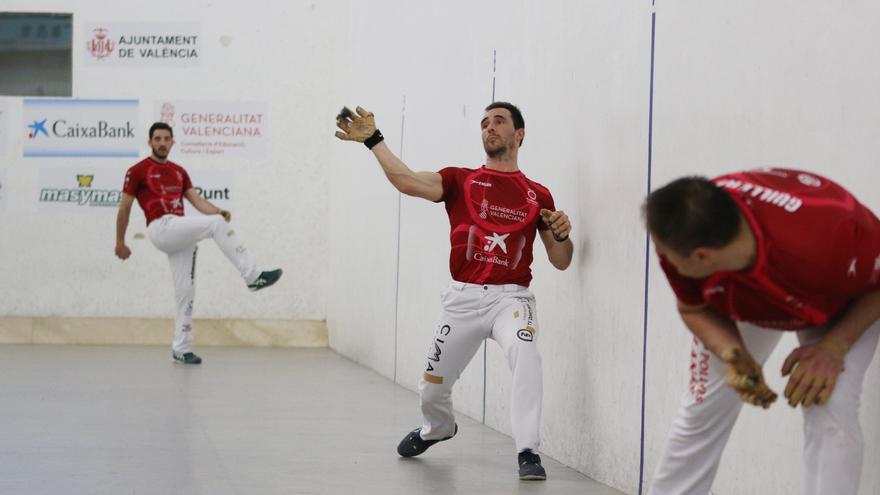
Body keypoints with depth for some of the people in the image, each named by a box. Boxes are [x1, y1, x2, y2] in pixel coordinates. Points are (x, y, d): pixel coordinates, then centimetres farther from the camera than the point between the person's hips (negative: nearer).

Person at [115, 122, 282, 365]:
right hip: (161, 228, -6)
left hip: (181, 235, 6)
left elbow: (197, 200, 11)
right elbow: (124, 208, 6)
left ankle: (181, 349, 11)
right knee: (216, 224, -24)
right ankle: (253, 276, -23)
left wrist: (218, 211, -9)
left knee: (186, 292, 4)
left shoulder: (179, 172, 20)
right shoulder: (137, 171, 3)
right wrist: (120, 242, 6)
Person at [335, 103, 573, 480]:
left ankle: (528, 453, -28)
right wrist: (373, 140, -18)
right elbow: (407, 182, -12)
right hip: (464, 297, 2)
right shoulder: (460, 181, 6)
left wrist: (561, 234, -10)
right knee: (432, 389, 13)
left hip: (510, 297, -1)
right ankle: (437, 429, 49)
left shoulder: (538, 195, 7)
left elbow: (560, 262, 11)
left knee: (524, 352, -34)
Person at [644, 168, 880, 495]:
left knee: (830, 413, -22)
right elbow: (693, 309, -13)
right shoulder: (684, 236, -34)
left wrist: (833, 346, -35)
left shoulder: (828, 237, -47)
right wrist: (733, 357, -31)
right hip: (739, 303, 3)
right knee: (701, 412, 5)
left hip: (843, 306, -3)